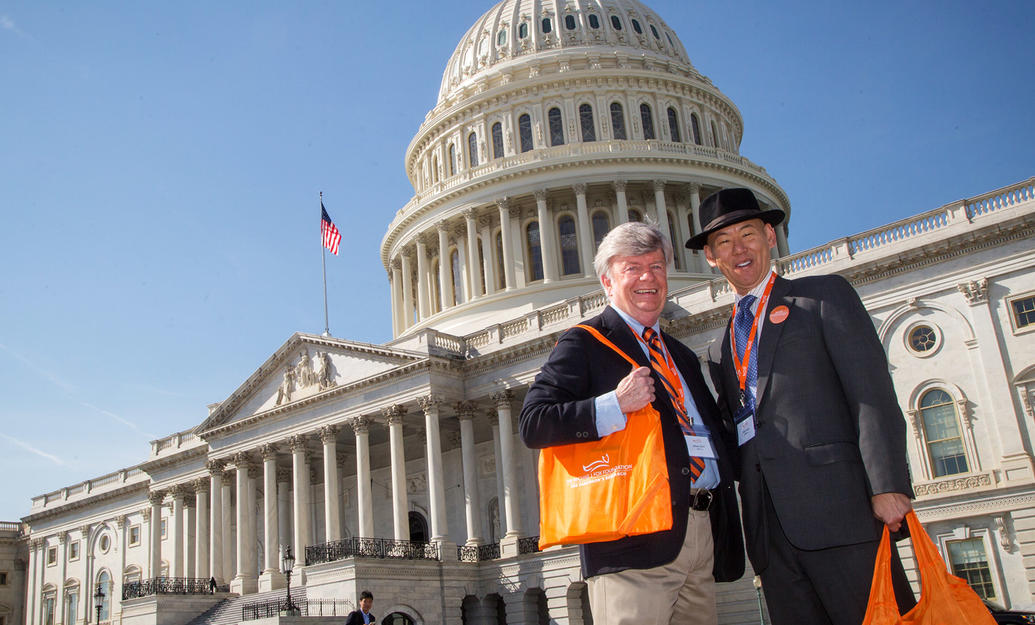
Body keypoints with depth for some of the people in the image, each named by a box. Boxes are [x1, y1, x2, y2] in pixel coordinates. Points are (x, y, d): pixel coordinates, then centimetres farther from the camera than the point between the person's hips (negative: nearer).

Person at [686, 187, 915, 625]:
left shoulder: (824, 295, 8)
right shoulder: (720, 350, 23)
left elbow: (873, 393, -3)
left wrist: (889, 486, -14)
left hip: (836, 505, -4)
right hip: (770, 528, 5)